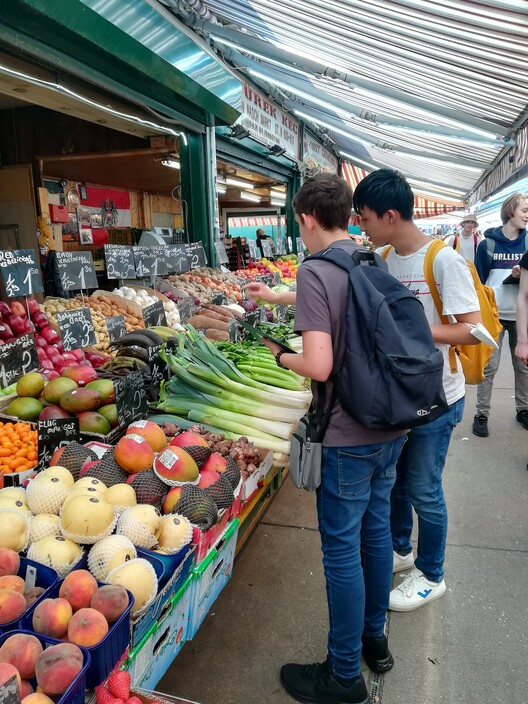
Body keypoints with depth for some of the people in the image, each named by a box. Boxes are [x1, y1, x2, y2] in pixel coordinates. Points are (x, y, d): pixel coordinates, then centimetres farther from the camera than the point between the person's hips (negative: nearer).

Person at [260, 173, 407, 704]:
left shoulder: (315, 272, -18)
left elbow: (319, 366, -26)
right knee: (376, 531, 21)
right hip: (390, 426, 8)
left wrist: (280, 356, -5)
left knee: (342, 550, 7)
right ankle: (374, 639, 42)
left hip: (347, 436, -8)